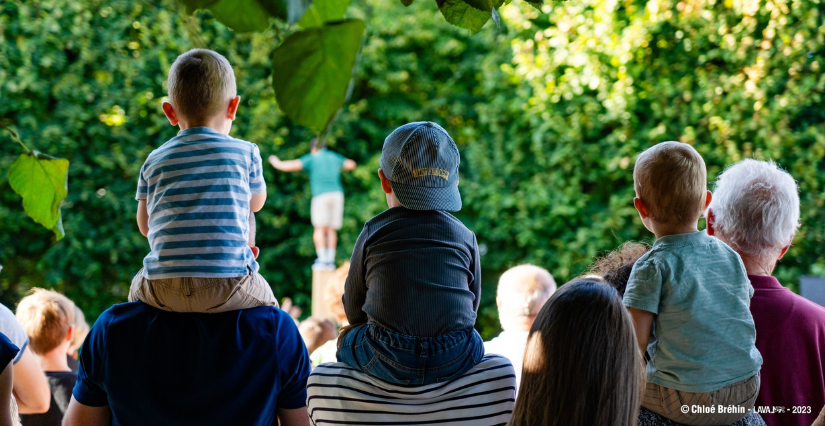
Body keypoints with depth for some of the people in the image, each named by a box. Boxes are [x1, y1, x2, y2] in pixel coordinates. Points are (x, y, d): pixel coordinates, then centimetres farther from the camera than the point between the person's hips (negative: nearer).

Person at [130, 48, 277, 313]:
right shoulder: (246, 153, 4)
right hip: (229, 290, -2)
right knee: (265, 298, 30)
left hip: (163, 291, 2)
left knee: (137, 289, 35)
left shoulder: (154, 161, 9)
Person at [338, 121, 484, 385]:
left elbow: (354, 311, 9)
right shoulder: (465, 237, 4)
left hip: (387, 364, -2)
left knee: (347, 337, 28)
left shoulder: (373, 234, 1)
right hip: (456, 363, 2)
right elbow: (471, 308, 12)